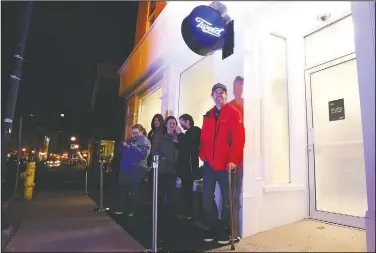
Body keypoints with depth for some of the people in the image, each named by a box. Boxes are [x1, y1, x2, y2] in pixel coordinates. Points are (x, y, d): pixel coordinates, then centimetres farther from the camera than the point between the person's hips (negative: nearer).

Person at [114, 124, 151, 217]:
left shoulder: (145, 141, -2)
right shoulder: (130, 140, 20)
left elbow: (144, 153, -19)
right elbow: (121, 150, 21)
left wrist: (131, 147, -21)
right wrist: (123, 145, -1)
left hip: (137, 169, -6)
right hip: (125, 168, 6)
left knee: (133, 190, 1)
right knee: (122, 188, 8)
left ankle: (132, 210, 12)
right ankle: (121, 208, 18)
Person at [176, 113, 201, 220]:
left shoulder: (195, 130, -7)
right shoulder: (189, 132, 19)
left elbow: (189, 146, -18)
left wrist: (180, 134, -9)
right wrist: (177, 142, 6)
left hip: (190, 166, -9)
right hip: (185, 165, 9)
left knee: (188, 190, -6)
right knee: (186, 190, 10)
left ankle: (190, 214, 3)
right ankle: (187, 213, 17)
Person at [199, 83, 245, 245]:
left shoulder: (234, 113, -2)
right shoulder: (208, 115, 14)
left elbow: (238, 138, -12)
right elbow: (204, 138, 14)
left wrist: (233, 160, -20)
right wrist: (203, 155, 2)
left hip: (226, 164, -4)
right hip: (209, 164, 5)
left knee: (227, 199, 6)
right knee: (206, 198, 7)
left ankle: (224, 231, 24)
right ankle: (213, 228, 26)